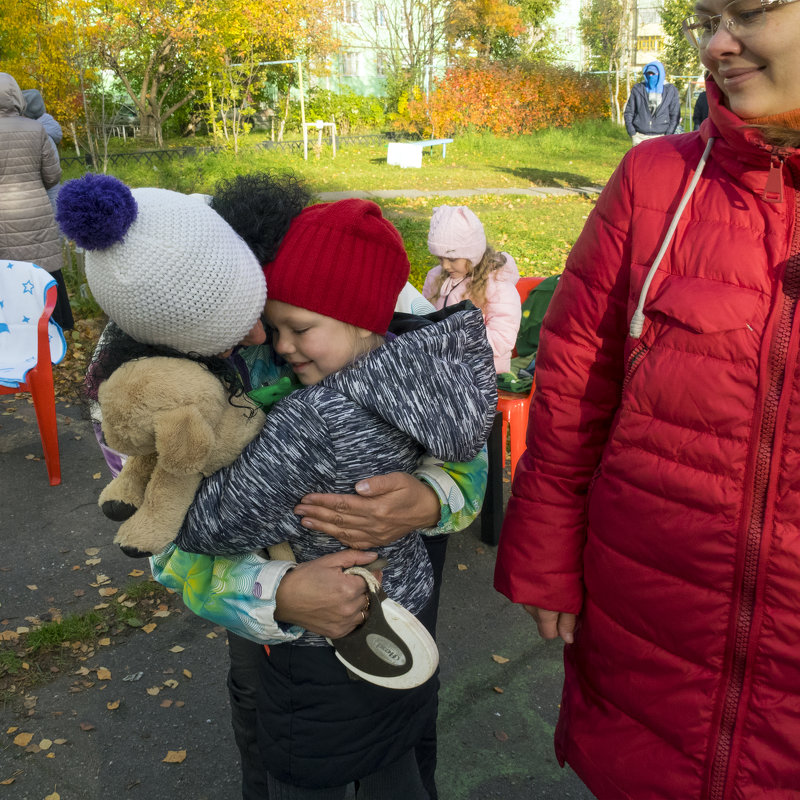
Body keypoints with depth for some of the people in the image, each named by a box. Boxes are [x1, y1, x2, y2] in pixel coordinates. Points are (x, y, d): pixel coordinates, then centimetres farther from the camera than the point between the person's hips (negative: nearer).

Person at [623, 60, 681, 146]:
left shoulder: (671, 91, 7)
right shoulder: (637, 89, 8)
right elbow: (628, 112, 9)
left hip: (660, 138, -1)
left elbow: (675, 116, 7)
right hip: (640, 138, 1)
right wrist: (632, 135, -1)